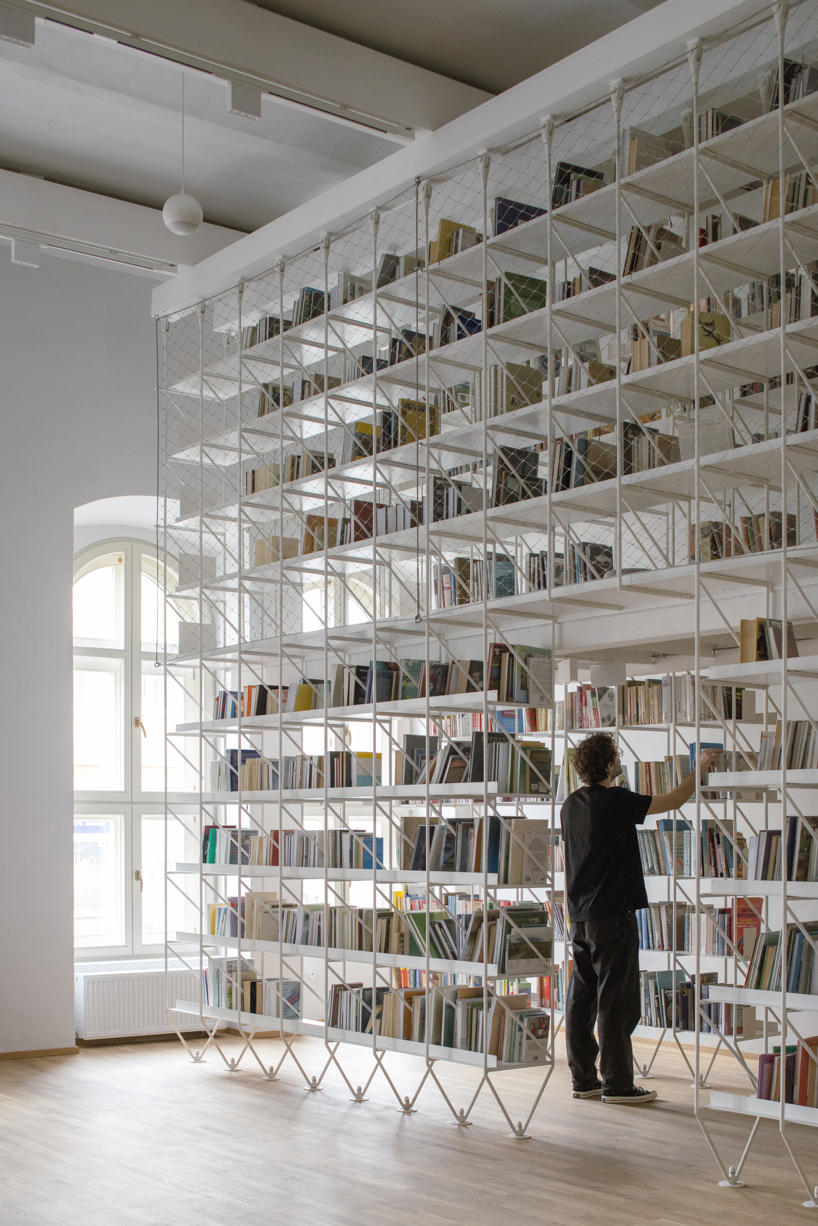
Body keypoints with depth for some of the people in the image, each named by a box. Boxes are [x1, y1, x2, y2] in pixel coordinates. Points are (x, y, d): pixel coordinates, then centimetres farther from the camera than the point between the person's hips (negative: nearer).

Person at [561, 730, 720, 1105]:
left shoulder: (571, 804, 8)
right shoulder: (616, 801, -15)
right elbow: (673, 801, -6)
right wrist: (700, 768, 4)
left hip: (579, 916, 8)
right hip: (612, 915, -8)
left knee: (581, 999, 10)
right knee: (616, 1001, -2)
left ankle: (583, 1079, 16)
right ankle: (617, 1084, 1)